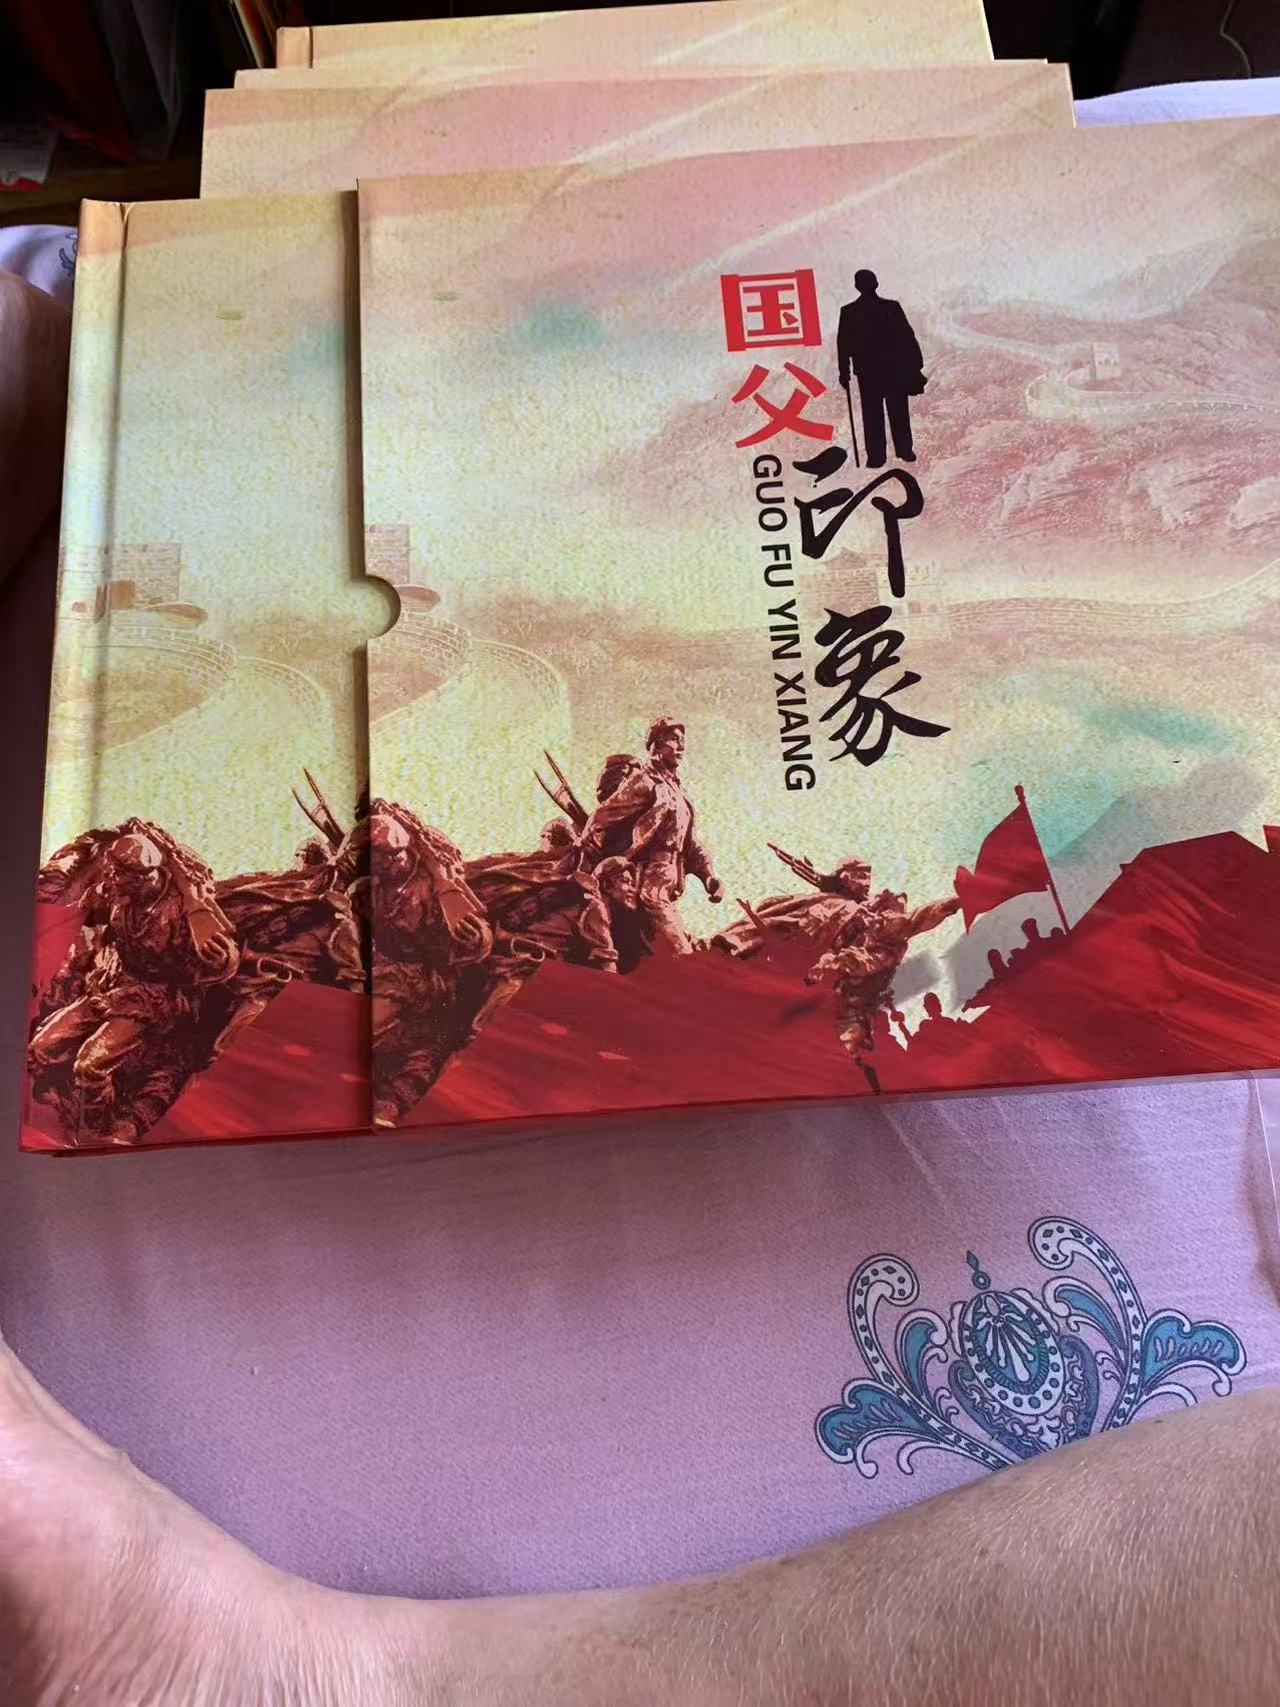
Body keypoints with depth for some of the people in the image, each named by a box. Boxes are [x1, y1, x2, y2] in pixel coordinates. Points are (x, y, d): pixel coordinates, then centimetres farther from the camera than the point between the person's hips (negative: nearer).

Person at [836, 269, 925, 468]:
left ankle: (875, 456, 2)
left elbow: (843, 344, -3)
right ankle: (904, 450, 14)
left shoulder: (848, 312, -5)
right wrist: (916, 366, 3)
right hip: (895, 368, 0)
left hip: (866, 372, 0)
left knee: (872, 415, 5)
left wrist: (844, 373, 3)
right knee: (898, 412, 11)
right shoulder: (892, 307, -6)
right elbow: (907, 338, -3)